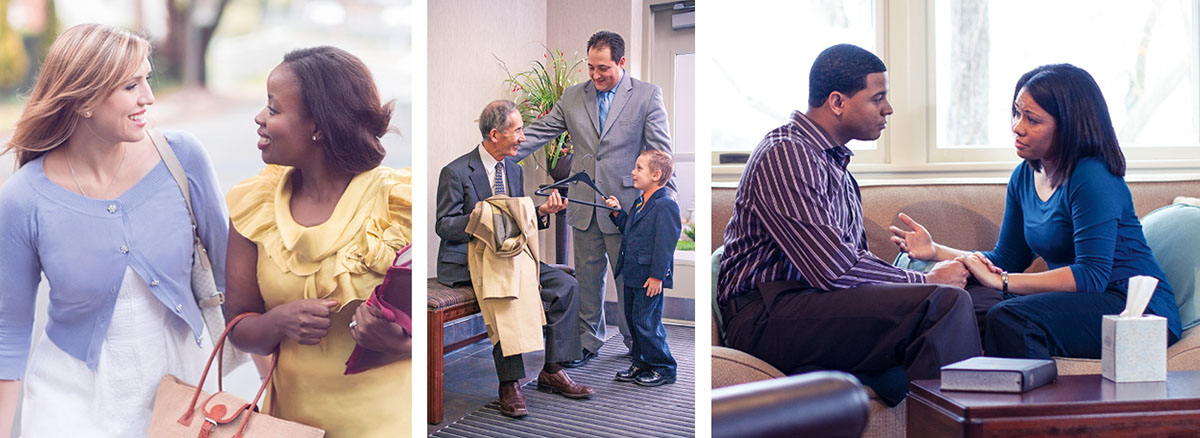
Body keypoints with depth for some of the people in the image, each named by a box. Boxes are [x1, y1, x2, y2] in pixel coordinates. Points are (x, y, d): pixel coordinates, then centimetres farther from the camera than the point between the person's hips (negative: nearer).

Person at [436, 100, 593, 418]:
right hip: (465, 262, -7)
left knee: (566, 284, -11)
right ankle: (510, 384, -27)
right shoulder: (456, 172, -9)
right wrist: (475, 219, -29)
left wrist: (541, 212, -3)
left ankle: (552, 371, -4)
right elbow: (443, 226, -9)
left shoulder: (514, 170, 13)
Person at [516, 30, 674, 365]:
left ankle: (635, 340, 26)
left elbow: (660, 151, -7)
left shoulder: (647, 95, -3)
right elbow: (537, 133, 7)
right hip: (584, 206, 3)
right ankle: (588, 340, 27)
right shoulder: (572, 97, 7)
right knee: (587, 277, 12)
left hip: (625, 205, -3)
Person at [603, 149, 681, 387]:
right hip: (632, 276, 9)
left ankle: (664, 369, 8)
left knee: (646, 323, -4)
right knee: (633, 320, 16)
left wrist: (657, 276, -20)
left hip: (649, 279, -9)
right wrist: (617, 212, 10)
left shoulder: (666, 206, -15)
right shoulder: (639, 203, 13)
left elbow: (665, 243, -19)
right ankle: (641, 364, 28)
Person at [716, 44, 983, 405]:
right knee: (945, 302, -25)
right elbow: (832, 270, -18)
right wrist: (926, 281, -7)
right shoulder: (786, 155, -10)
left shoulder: (833, 160, 22)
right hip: (767, 316, -9)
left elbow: (856, 258, 19)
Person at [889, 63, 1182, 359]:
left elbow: (1092, 275, -23)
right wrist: (936, 251, 1)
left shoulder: (1093, 178, -16)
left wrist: (1000, 281, -24)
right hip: (1079, 303, 7)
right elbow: (1006, 260, 15)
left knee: (1009, 318, -30)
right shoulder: (1024, 177, 9)